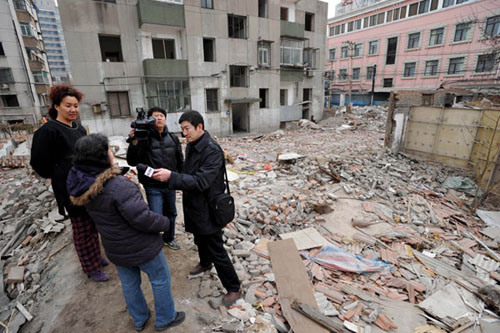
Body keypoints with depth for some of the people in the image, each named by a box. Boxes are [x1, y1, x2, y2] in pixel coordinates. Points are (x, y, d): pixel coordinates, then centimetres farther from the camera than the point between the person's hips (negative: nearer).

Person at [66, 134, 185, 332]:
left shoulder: (83, 185, -7)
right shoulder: (119, 185, -34)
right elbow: (142, 218, -32)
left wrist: (121, 173, 1)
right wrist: (165, 222, -14)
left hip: (115, 249, 8)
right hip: (140, 248, -7)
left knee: (129, 284, 27)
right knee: (161, 280, 17)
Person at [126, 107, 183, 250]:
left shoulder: (173, 138, 3)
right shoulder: (144, 138, -11)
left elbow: (180, 161, 11)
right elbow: (132, 162, -14)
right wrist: (134, 143, -28)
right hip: (153, 187, -4)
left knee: (171, 213, 19)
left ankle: (169, 237, 43)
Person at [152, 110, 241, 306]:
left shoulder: (212, 150, -25)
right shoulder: (191, 146, 4)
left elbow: (201, 181, -31)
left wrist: (171, 176, -34)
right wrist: (179, 184, 3)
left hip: (208, 209, -9)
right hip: (194, 205, 9)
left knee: (216, 250, 2)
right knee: (200, 240, 30)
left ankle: (233, 288, 22)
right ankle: (205, 263, 59)